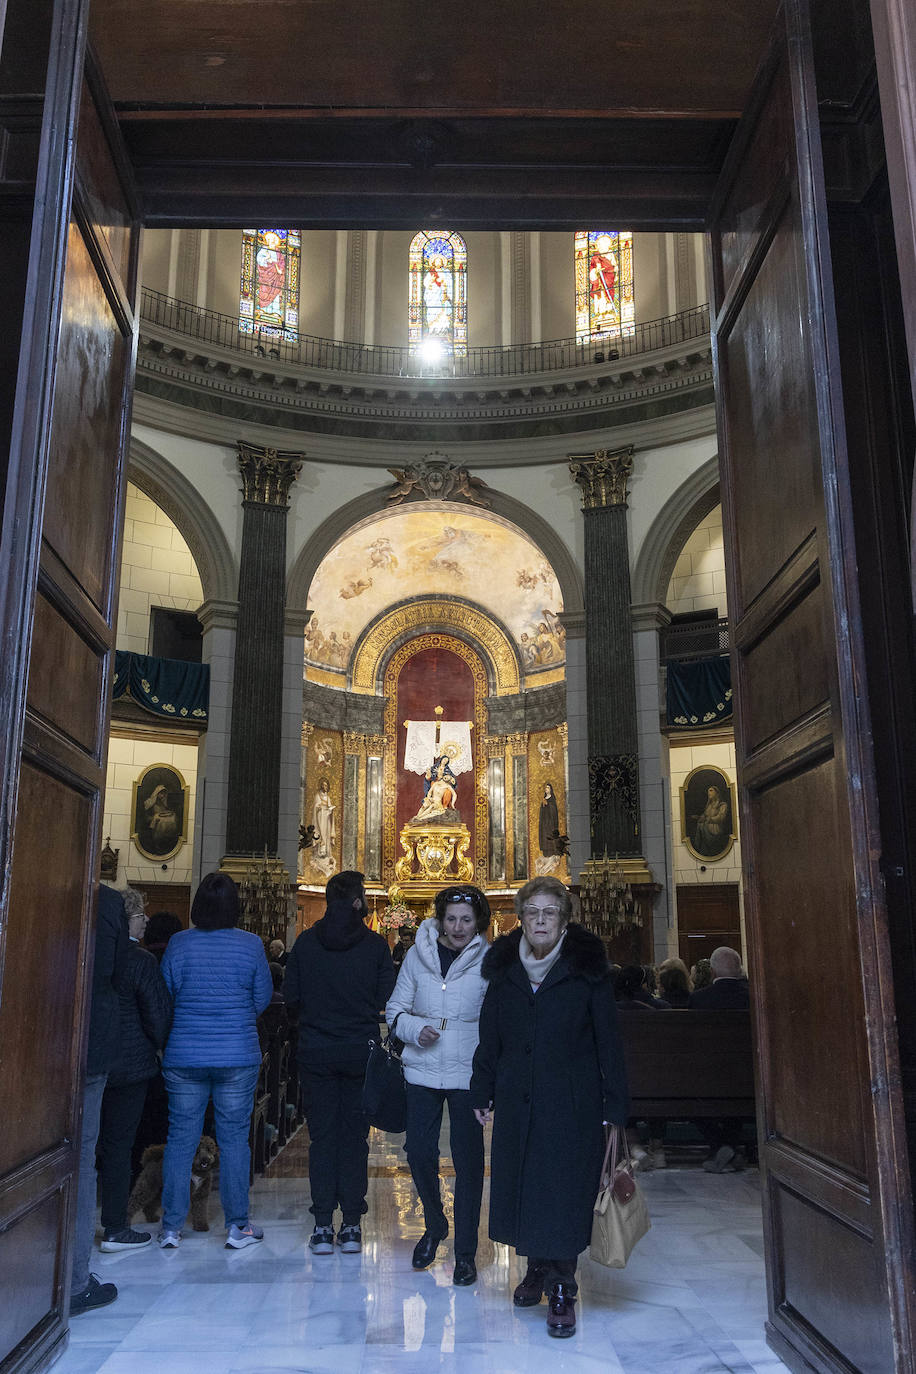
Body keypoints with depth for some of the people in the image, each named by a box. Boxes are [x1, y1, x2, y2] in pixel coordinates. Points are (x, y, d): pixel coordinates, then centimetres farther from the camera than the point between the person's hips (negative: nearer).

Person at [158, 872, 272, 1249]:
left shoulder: (178, 943, -4)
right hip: (238, 1055, -1)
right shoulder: (251, 945, -5)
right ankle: (237, 1227, 14)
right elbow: (262, 998, 3)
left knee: (180, 1137, 9)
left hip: (183, 1056, 1)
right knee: (234, 1138, 7)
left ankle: (171, 1228, 15)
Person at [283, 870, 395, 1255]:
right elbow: (386, 997, -6)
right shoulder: (375, 945, -8)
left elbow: (290, 995, -2)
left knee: (321, 1136, 8)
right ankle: (351, 1225, 9)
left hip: (315, 1050, 1)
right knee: (355, 1135, 7)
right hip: (360, 1050, -1)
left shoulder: (305, 942, -3)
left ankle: (323, 1226, 9)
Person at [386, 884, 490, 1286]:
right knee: (419, 1154, 6)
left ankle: (465, 1252, 18)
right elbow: (395, 1009, 7)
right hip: (422, 1071, 2)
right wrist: (416, 1030, -12)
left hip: (468, 1074, -2)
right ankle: (434, 1226, 34)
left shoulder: (488, 961, -4)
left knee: (468, 1162, 2)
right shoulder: (418, 954, 2)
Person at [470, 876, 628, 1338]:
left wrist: (615, 1106, -7)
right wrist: (482, 1093, 7)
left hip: (572, 1103, -3)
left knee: (564, 1191, -2)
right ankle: (537, 1269, 33)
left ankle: (561, 1290, 11)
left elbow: (608, 1040, -4)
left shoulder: (586, 969, -4)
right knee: (520, 1183, 12)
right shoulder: (504, 969, 5)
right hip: (516, 1100, 4)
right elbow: (489, 1037, 10)